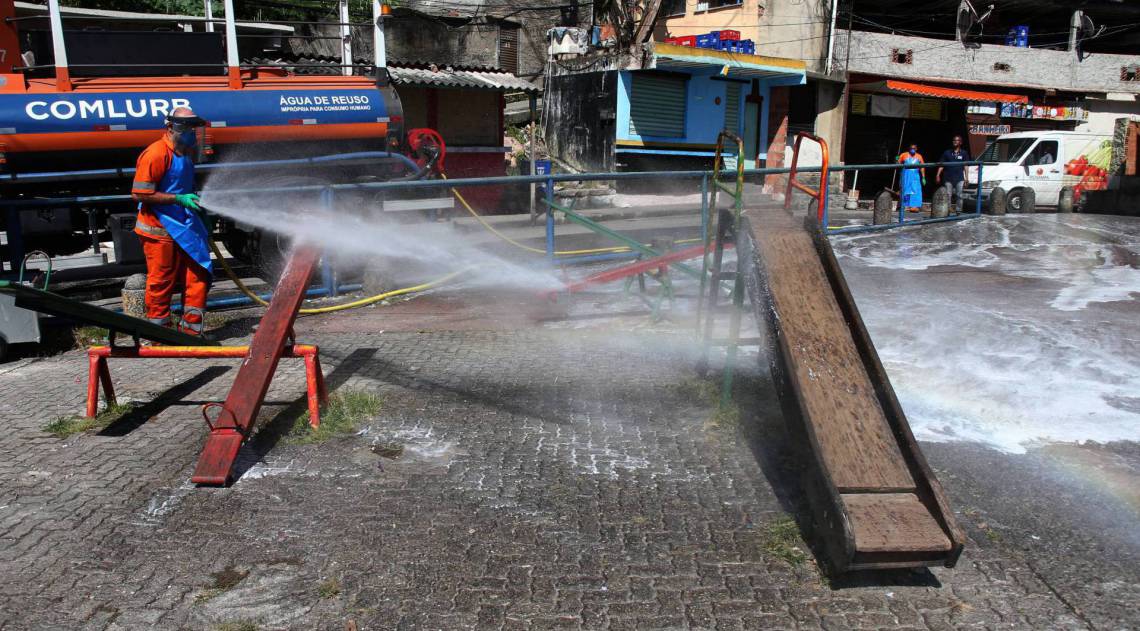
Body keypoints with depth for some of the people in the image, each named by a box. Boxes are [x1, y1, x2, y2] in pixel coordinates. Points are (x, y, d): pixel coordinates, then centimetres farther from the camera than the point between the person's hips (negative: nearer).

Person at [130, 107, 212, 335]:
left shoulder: (186, 154, 14)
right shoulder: (156, 154, -16)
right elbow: (139, 194, -20)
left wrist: (196, 198, 14)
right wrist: (179, 199, -21)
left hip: (184, 228, 9)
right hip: (159, 230, -8)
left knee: (198, 276, 5)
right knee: (161, 283, 1)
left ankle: (191, 331, 15)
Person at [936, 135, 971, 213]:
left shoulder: (964, 153, 8)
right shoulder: (947, 153, 8)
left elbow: (965, 166, 7)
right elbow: (941, 165, 6)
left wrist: (966, 178, 0)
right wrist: (938, 175, -4)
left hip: (959, 178, 0)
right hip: (948, 178, 0)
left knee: (959, 195, -1)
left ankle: (958, 211, 6)